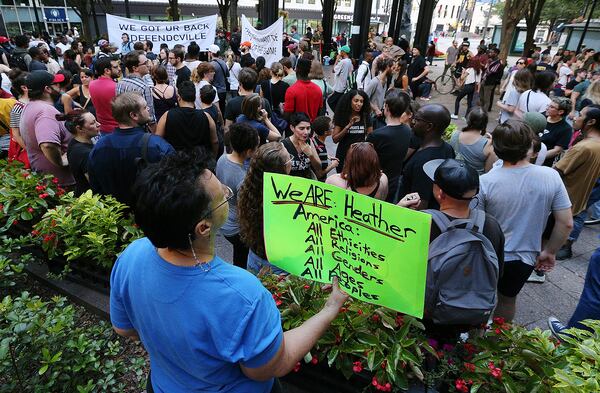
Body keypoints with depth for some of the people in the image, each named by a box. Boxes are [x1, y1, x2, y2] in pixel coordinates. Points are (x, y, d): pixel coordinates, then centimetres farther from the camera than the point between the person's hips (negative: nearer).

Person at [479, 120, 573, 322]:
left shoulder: (485, 182, -23)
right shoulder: (551, 177, -14)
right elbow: (566, 223, -8)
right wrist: (549, 252, 6)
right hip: (525, 259, 3)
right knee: (508, 300, 28)